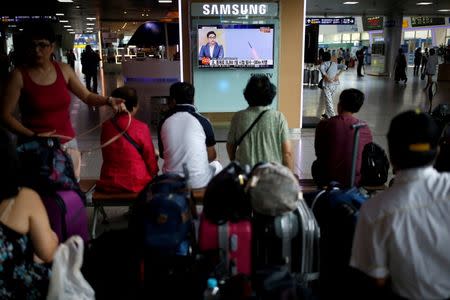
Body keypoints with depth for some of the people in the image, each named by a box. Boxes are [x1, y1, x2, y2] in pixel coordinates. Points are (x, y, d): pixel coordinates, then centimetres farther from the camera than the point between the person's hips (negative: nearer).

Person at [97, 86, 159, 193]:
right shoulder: (141, 128, -15)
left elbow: (107, 156, 8)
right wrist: (154, 174, 14)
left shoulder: (105, 126, -3)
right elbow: (150, 158, -5)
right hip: (137, 184, -4)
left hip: (109, 184, 4)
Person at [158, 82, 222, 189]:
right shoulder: (202, 121, -9)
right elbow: (212, 155, 0)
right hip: (200, 181, -2)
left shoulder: (163, 122, -2)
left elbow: (162, 155, 9)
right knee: (216, 165, 29)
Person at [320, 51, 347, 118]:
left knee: (328, 100, -3)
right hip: (336, 83, 6)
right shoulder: (335, 64, 16)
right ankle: (327, 114, 30)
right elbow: (344, 66, 5)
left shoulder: (323, 64, 1)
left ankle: (332, 116, -10)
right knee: (329, 98, 21)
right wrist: (338, 75, -1)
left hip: (328, 83, -6)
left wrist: (327, 77, -20)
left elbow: (321, 68, -22)